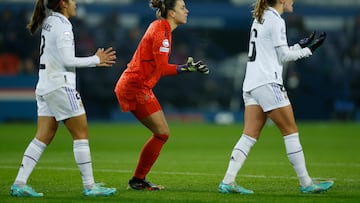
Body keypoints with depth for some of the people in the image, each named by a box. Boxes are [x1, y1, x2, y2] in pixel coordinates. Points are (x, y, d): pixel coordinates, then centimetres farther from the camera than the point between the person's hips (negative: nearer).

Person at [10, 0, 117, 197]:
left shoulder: (49, 22, 14)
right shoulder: (62, 25, -14)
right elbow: (67, 60, -18)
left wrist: (94, 60, 17)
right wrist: (96, 59, -7)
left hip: (44, 86, 9)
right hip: (60, 86, -9)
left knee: (43, 137, 7)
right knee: (81, 134, -1)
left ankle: (19, 183, 2)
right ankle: (89, 186, 2)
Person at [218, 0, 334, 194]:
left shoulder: (261, 18, 19)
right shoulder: (276, 21, -9)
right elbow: (284, 56, -7)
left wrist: (301, 45, 18)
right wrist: (308, 49, 2)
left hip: (250, 85, 9)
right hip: (267, 83, -9)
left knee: (250, 136, 2)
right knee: (291, 131, 0)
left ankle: (228, 181, -8)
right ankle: (306, 183, 5)